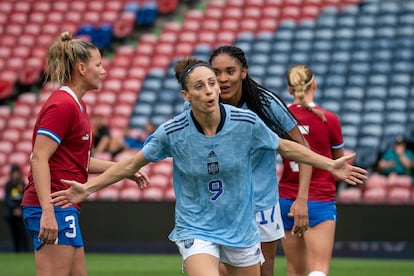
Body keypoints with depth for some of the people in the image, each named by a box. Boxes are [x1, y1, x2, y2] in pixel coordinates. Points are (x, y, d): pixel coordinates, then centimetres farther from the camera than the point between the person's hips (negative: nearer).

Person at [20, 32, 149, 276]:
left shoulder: (77, 106, 18)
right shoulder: (62, 105, -12)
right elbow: (39, 158, -19)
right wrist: (48, 211, -27)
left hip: (65, 209, 11)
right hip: (52, 210, -11)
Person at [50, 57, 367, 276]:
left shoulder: (246, 122, -12)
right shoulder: (172, 132, -14)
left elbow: (285, 146, 5)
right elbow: (133, 163, 0)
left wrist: (330, 165, 6)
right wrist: (87, 188, -2)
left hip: (241, 228, 3)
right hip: (195, 230, -3)